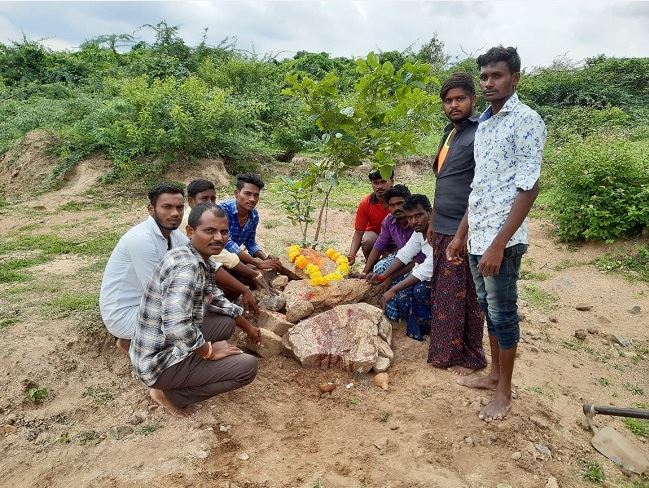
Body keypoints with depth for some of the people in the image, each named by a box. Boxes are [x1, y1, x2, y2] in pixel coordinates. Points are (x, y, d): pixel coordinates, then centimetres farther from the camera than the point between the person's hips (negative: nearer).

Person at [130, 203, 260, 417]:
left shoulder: (201, 260, 5)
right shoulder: (186, 265, -26)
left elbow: (217, 300, 21)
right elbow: (176, 328, -36)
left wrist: (247, 326, 29)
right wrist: (209, 351, -20)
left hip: (164, 347, 9)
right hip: (159, 361, -9)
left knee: (227, 322, 20)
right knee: (248, 366, -12)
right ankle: (169, 393, 0)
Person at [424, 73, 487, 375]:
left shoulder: (479, 134, -13)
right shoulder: (450, 133, 14)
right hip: (443, 230, 8)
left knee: (464, 297, 3)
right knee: (442, 294, 16)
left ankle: (470, 357, 20)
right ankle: (445, 350, 31)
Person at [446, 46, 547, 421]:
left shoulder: (527, 121, -10)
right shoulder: (484, 124, 14)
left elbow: (529, 188, -16)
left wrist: (499, 244, -21)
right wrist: (462, 234, 17)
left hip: (502, 239, -7)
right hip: (477, 236, 8)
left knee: (503, 313, 4)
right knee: (488, 308, 17)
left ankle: (504, 390, 20)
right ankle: (494, 374, 33)